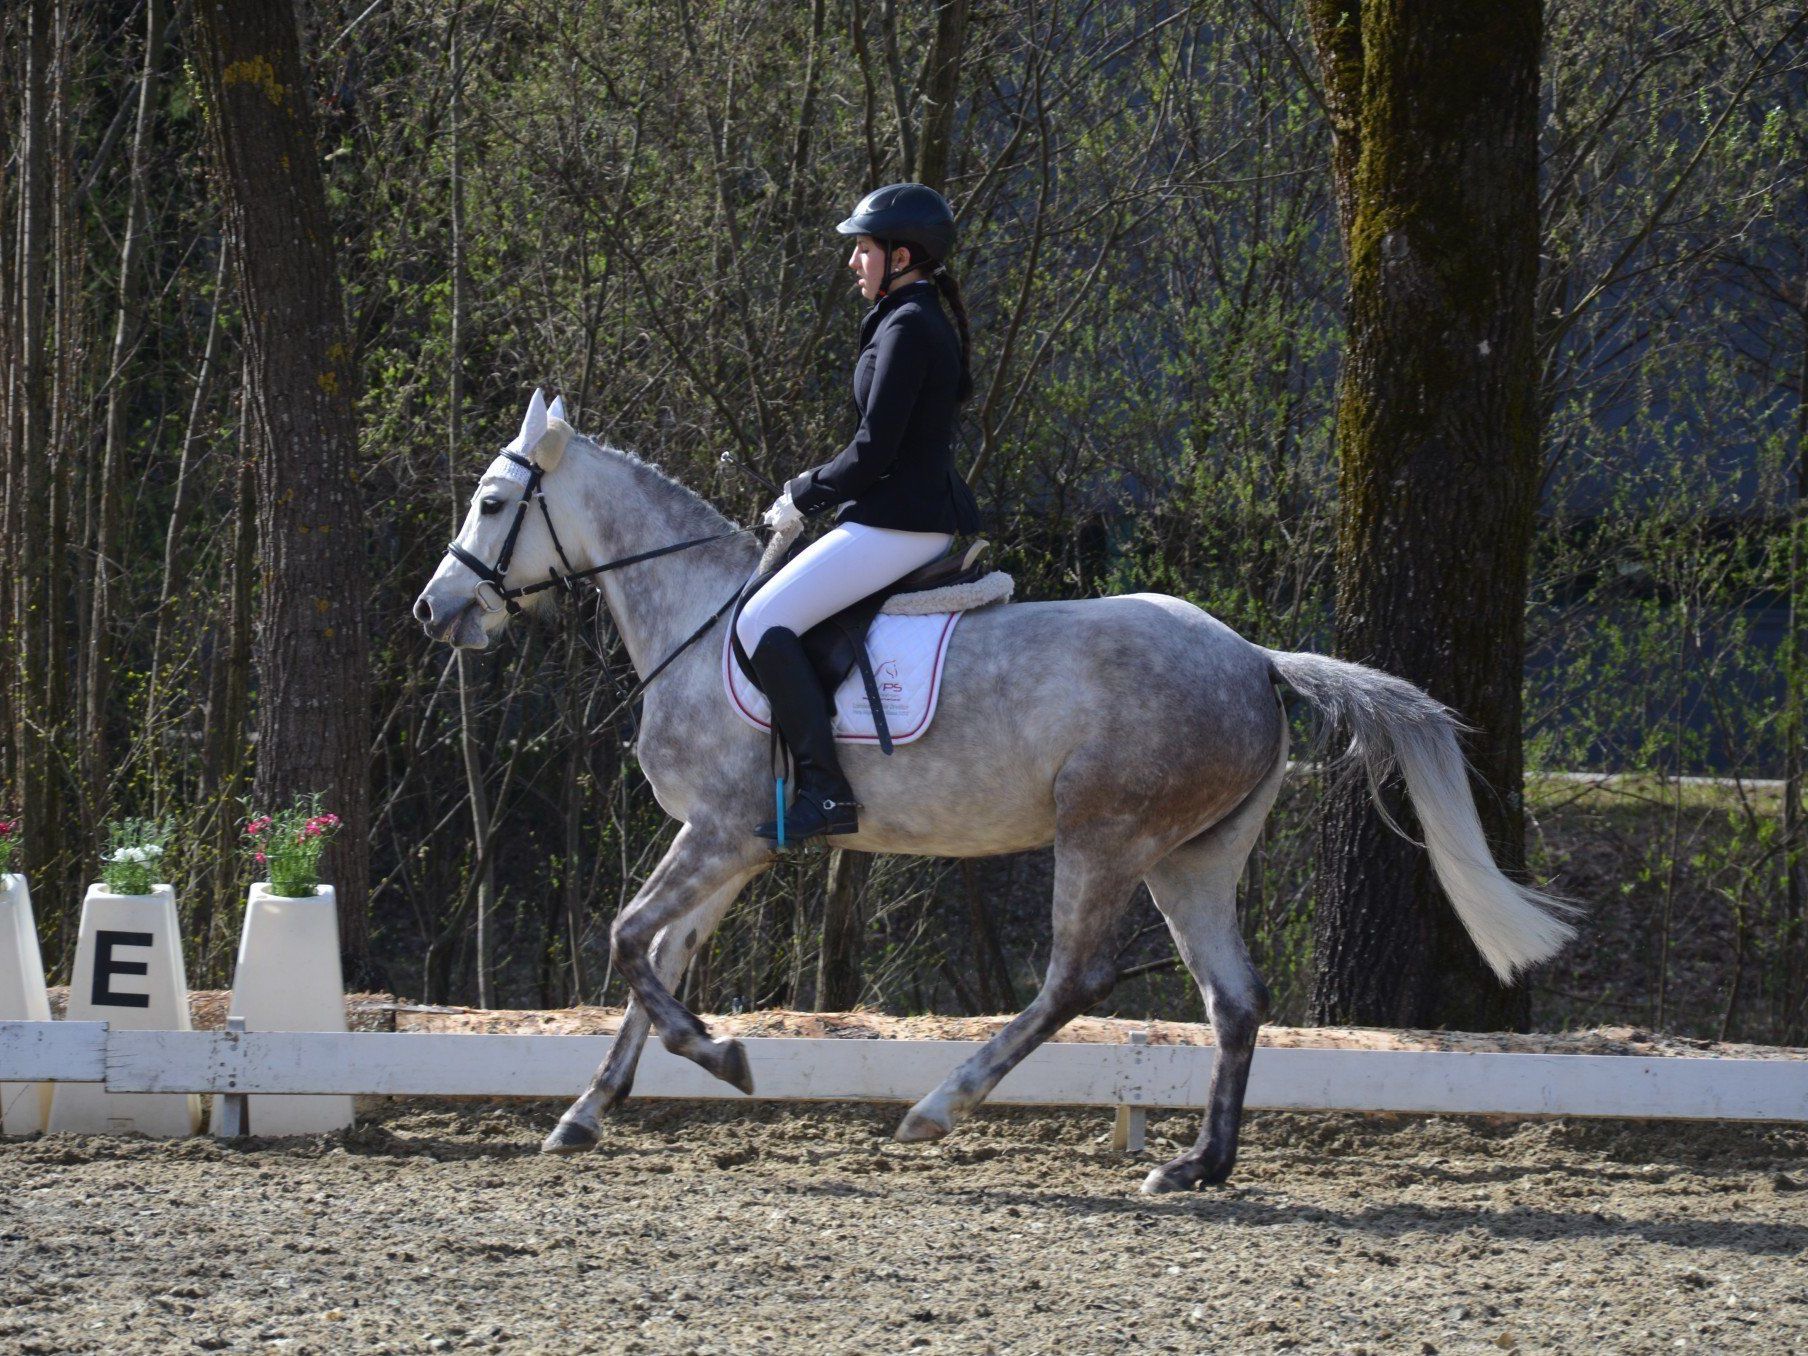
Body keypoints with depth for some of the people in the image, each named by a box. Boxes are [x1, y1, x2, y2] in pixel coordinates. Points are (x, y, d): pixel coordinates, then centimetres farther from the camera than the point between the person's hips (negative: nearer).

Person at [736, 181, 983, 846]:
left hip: (897, 525, -11)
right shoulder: (926, 323, 17)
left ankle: (827, 790, -22)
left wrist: (804, 494, -7)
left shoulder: (907, 328, -15)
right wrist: (814, 488, 14)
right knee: (771, 620, 25)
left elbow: (875, 448, -20)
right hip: (924, 515, 11)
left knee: (764, 623, -17)